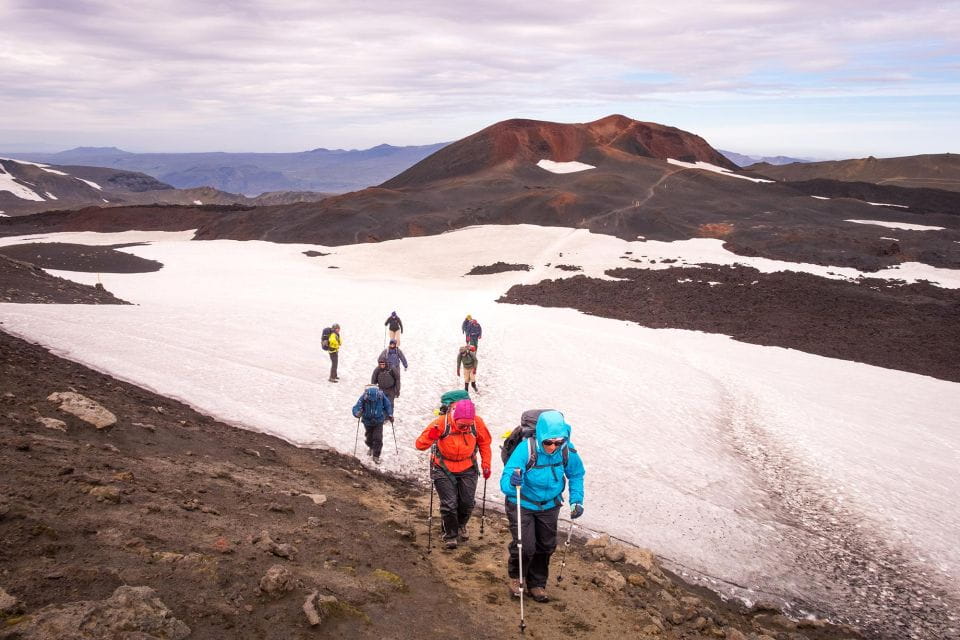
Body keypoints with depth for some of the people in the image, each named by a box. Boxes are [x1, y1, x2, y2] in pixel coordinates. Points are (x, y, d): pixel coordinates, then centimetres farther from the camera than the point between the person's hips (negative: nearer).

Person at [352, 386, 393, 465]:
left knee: (378, 439, -10)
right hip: (367, 421, 1)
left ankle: (376, 456, 6)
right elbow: (356, 407, -27)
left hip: (378, 421, -1)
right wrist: (357, 413, -48)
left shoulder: (381, 396, -22)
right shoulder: (363, 397, -26)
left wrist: (390, 415, -15)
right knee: (368, 438, 16)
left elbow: (388, 405, -5)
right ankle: (370, 447, 51)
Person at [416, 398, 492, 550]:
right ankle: (450, 534, 20)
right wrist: (430, 436, -44)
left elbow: (484, 442, 2)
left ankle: (461, 526, 40)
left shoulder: (477, 423, -19)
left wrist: (486, 464, -1)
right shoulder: (441, 423, -27)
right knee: (449, 504, -4)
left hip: (467, 469, 3)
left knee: (468, 502, 9)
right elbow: (420, 445, -24)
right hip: (444, 469, -2)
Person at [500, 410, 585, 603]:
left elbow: (576, 475, 0)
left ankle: (537, 584, 39)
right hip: (522, 505, -4)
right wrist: (512, 482, -58)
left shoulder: (567, 450, -21)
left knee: (546, 547, 14)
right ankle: (516, 576, 27)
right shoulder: (526, 449, -33)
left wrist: (576, 500, -9)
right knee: (526, 547, -7)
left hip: (549, 506, 4)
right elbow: (504, 483, -35)